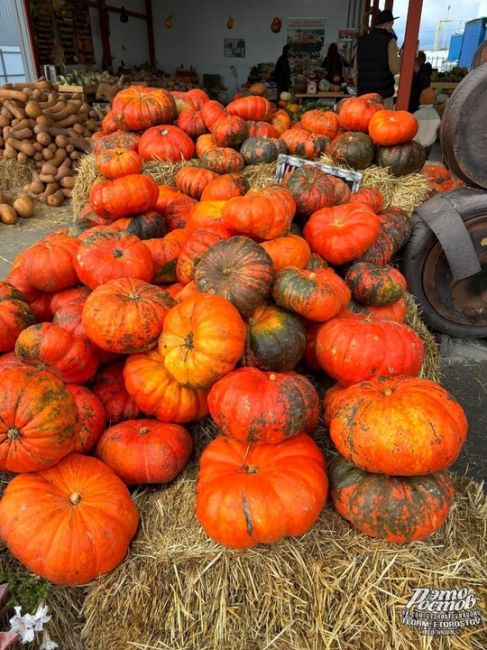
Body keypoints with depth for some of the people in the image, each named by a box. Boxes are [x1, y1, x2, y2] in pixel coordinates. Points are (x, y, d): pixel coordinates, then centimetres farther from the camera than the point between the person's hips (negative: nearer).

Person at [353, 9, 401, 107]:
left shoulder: (362, 41, 13)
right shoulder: (389, 41, -4)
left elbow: (355, 71, 15)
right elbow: (394, 69, -9)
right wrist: (400, 58, 9)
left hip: (363, 94, 5)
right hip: (383, 95, -5)